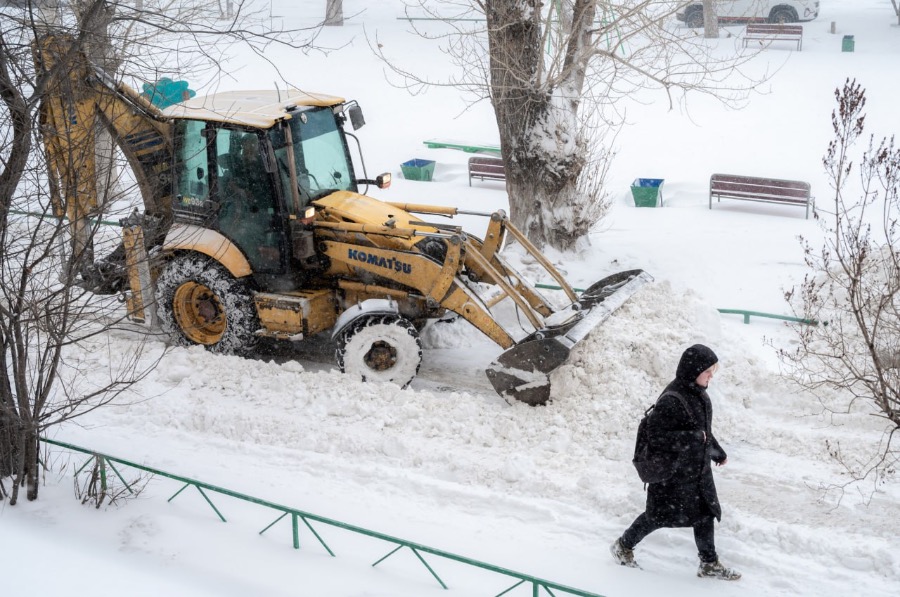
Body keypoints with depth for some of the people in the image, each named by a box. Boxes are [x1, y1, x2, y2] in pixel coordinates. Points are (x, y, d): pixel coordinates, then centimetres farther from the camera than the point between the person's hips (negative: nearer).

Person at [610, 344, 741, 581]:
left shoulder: (697, 393, 1)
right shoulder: (672, 400, -28)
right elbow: (657, 436, -28)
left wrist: (717, 452, 24)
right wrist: (693, 438, -29)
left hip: (698, 469, 8)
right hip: (674, 472, -8)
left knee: (706, 514, 14)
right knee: (660, 516, 9)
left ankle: (709, 564, 28)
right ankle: (624, 546, 30)